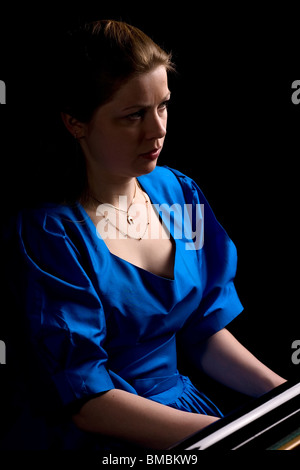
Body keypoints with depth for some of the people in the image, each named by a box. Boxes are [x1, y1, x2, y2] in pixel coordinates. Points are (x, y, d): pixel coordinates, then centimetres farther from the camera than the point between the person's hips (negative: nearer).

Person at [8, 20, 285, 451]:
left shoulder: (179, 192, 4)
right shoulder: (49, 233, -15)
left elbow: (206, 331, 10)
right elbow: (85, 402, -16)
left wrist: (284, 394, -4)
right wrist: (223, 432, -21)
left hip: (185, 402, 6)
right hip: (106, 440, -6)